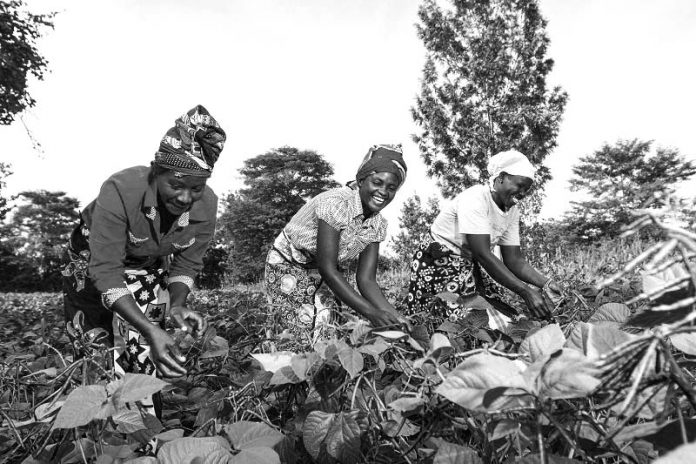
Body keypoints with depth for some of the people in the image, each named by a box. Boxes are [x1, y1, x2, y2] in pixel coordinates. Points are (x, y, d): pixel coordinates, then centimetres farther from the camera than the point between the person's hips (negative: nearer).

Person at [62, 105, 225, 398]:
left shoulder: (206, 204, -24)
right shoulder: (120, 191, -36)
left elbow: (187, 264, -11)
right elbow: (106, 273, -36)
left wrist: (177, 306, -29)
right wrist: (150, 330, -45)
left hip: (152, 266, 3)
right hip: (93, 261, -2)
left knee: (147, 355, -1)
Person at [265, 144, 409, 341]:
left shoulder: (378, 224, -8)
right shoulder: (336, 203, -30)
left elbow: (366, 280, -11)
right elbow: (326, 269, -32)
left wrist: (397, 319, -26)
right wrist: (371, 312, -37)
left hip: (327, 273, 6)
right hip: (288, 266, -6)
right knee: (306, 335, -18)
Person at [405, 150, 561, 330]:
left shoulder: (512, 211, 2)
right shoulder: (474, 199, -22)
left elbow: (514, 259, 1)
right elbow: (482, 254, -29)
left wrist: (546, 284, -17)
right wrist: (526, 292, -31)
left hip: (471, 268, 8)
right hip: (439, 266, -8)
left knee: (504, 323, -3)